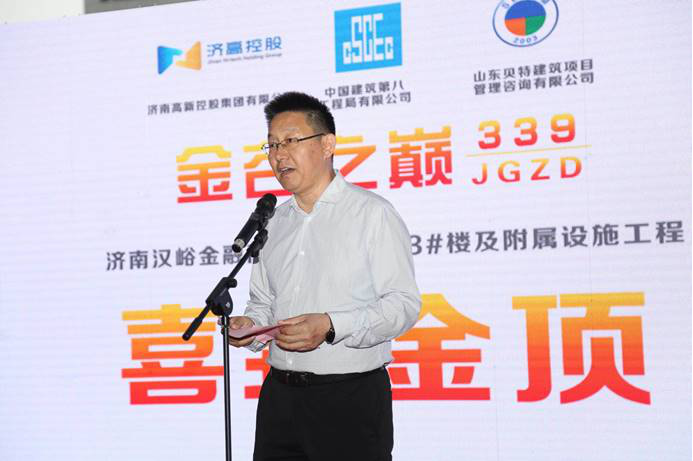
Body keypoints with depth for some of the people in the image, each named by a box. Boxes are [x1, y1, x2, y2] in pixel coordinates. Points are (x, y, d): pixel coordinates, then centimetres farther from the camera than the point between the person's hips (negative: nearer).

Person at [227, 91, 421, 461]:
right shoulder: (273, 222, 15)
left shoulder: (373, 213, -5)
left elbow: (404, 304, -11)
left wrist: (331, 326, -23)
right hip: (279, 398, 6)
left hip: (351, 401, -5)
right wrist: (250, 325, -1)